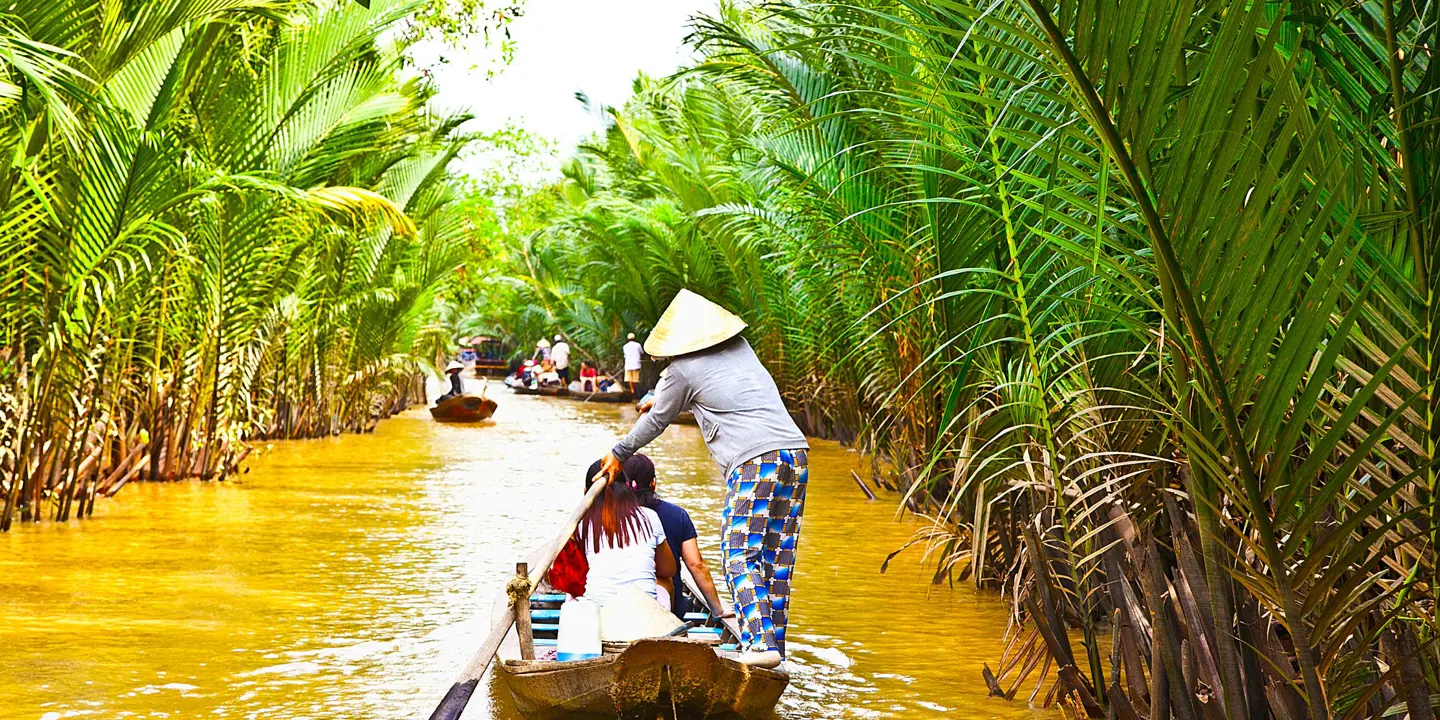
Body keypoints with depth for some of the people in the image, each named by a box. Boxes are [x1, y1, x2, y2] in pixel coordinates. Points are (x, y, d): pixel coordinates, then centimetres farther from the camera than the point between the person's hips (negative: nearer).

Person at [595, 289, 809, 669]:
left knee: (740, 555, -6)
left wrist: (619, 453, 31)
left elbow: (657, 421, 15)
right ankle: (775, 644, 11)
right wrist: (662, 396, 55)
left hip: (754, 461, -7)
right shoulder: (740, 347, 22)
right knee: (777, 558, 9)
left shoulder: (683, 369, 2)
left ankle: (760, 642, -20)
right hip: (796, 453, 7)